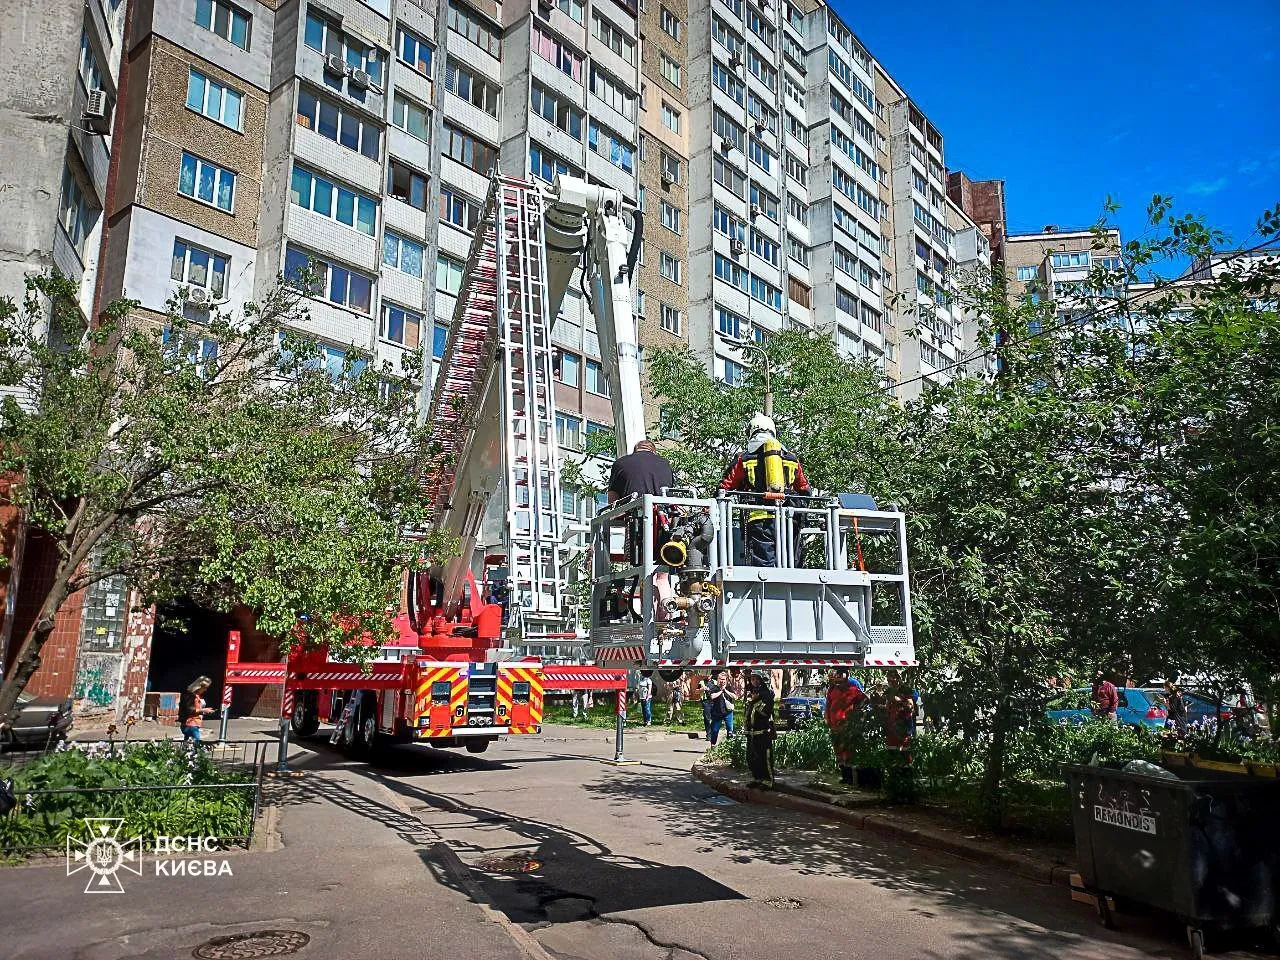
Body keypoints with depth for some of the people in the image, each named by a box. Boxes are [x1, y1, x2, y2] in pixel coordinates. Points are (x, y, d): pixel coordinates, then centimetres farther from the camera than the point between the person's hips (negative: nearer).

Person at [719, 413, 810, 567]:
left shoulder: (743, 459, 7)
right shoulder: (792, 459, 17)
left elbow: (725, 487, 6)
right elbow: (805, 489, 23)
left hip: (758, 520, -3)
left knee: (762, 565, -5)